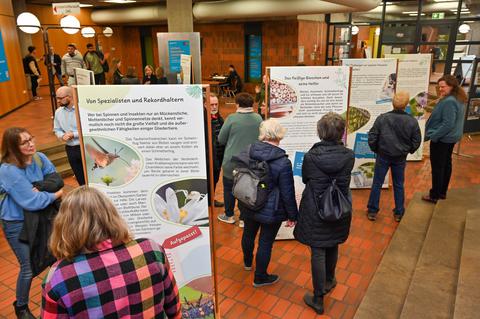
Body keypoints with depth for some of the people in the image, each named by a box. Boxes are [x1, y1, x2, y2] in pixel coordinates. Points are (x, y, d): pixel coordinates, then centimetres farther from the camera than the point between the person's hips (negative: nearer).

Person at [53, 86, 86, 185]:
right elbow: (57, 130, 12)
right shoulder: (58, 112, 4)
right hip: (70, 149, 5)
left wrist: (73, 134, -19)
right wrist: (63, 136, -10)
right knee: (80, 178, 15)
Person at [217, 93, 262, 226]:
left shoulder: (232, 118, -16)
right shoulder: (259, 118, -6)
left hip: (232, 162, -3)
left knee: (229, 188, 16)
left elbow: (221, 139, -7)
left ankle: (229, 216, 30)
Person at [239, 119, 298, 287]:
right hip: (271, 211, -5)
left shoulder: (245, 154, -9)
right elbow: (288, 194, -16)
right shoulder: (283, 163, -23)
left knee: (248, 234, 26)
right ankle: (260, 277, 30)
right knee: (266, 242, 12)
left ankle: (247, 262, 53)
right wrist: (292, 215, -3)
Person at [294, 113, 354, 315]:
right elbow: (344, 180, 1)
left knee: (318, 253, 8)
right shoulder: (349, 156, -13)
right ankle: (329, 281, 48)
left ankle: (318, 299, 18)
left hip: (315, 212, -3)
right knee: (332, 247, 24)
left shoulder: (310, 156, -17)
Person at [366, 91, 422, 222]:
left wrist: (375, 150, 6)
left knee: (377, 183, 10)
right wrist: (408, 151, 17)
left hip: (383, 156, -1)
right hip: (401, 158, 2)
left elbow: (372, 137, -11)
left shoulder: (382, 118, -16)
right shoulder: (412, 121, -11)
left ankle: (372, 211, 17)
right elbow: (416, 142, -2)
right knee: (399, 185, 16)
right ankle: (398, 213, 26)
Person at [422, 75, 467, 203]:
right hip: (451, 137, 10)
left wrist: (433, 136, -21)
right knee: (446, 164, 17)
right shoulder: (459, 99, 8)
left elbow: (448, 124, -26)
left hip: (441, 139, -10)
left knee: (437, 167, -1)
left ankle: (434, 195, 9)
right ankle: (442, 192, 28)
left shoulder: (448, 102, -24)